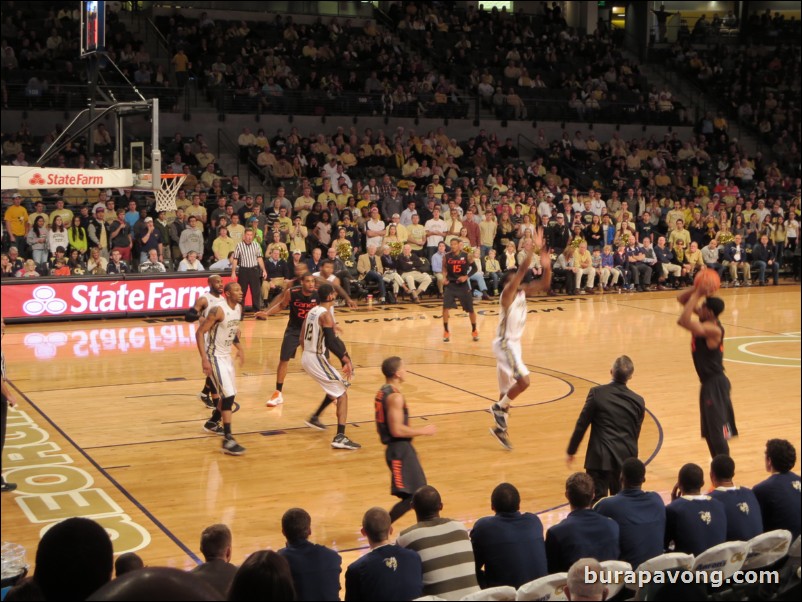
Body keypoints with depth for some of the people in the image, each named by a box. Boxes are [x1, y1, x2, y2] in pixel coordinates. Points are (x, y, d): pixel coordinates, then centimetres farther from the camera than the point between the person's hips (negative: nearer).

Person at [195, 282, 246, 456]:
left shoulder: (239, 308, 2)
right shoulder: (218, 310, -23)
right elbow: (200, 332, -22)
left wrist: (239, 348, 11)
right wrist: (204, 358, -28)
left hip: (226, 355, 9)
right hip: (214, 356, -9)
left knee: (229, 395, 18)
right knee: (228, 396, -16)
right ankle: (228, 440, -16)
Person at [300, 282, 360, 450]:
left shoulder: (311, 311, 10)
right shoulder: (326, 315, -16)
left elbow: (302, 338, 17)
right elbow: (330, 343, -25)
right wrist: (345, 360, -22)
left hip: (306, 357, 9)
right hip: (317, 359, -9)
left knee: (336, 387, 26)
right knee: (342, 393, -5)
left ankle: (315, 417, 36)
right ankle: (340, 437, -15)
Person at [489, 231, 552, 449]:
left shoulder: (522, 291, 7)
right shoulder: (508, 292, -16)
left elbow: (544, 284, 6)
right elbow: (522, 270, -29)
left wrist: (546, 265, -11)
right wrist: (532, 248, -30)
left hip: (513, 343, 9)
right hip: (505, 344, -9)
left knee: (508, 389, 14)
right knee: (523, 381, -21)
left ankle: (500, 428, 24)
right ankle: (499, 407, 0)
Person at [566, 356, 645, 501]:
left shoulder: (597, 393, -9)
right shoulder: (638, 401, 1)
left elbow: (582, 424, -5)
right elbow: (635, 434, 10)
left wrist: (571, 451, 6)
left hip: (600, 458, -3)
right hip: (626, 458, 4)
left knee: (598, 503, -1)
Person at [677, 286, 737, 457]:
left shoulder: (712, 329, -24)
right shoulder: (705, 321, 3)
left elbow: (684, 321, -39)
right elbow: (681, 299, 8)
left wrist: (696, 295, -31)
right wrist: (696, 289, -9)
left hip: (715, 384, -10)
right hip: (708, 383, 10)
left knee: (718, 431, -5)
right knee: (709, 431, 18)